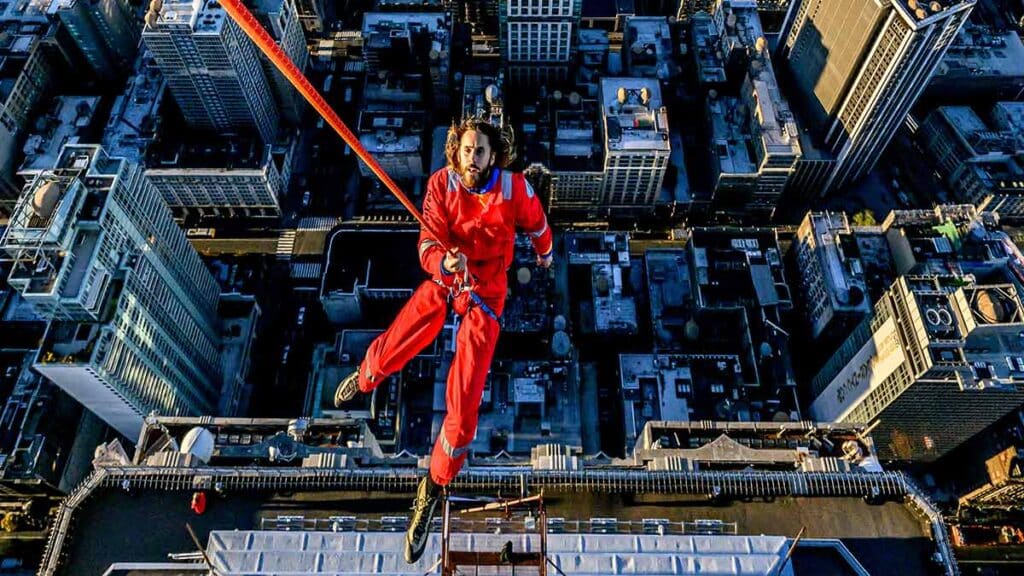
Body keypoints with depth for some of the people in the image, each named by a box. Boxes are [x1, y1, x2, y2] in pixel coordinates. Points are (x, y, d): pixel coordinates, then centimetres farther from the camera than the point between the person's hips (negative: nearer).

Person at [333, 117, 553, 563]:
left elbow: (536, 223, 2)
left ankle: (434, 488, 12)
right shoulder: (441, 183, -16)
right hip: (443, 280, 2)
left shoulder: (515, 188, -20)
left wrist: (545, 254, 22)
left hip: (484, 293, -2)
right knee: (390, 349, 6)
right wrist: (444, 262, -44)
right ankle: (365, 377, 48)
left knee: (463, 403, -8)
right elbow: (428, 244, -21)